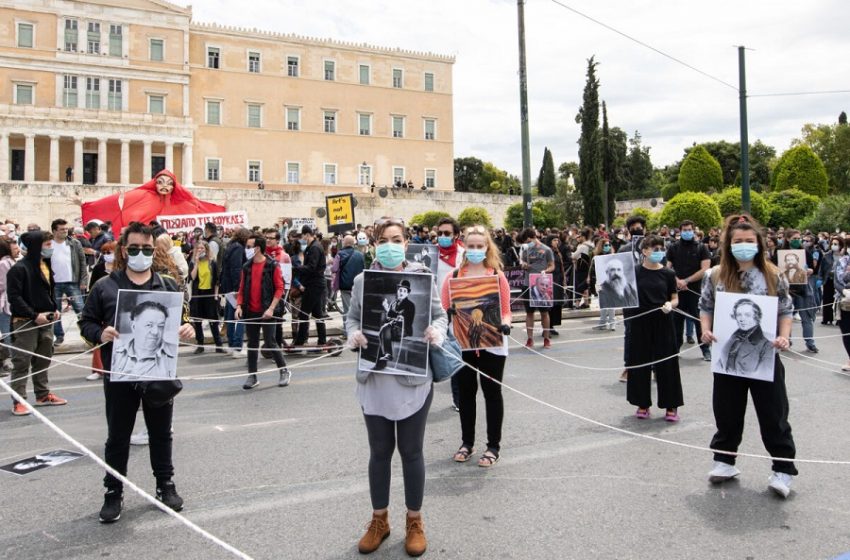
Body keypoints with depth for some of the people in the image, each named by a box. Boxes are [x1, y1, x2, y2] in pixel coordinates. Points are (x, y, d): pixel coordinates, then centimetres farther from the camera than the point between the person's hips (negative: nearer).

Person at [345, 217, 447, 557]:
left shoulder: (423, 276, -3)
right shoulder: (362, 280, 1)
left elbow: (440, 315, 3)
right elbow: (351, 317, 8)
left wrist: (436, 332, -18)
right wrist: (354, 334, -13)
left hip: (413, 378, -2)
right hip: (374, 379, 2)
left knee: (411, 451, 10)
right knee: (379, 451, 13)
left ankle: (414, 522, 29)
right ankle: (379, 520, 32)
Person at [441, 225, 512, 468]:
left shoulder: (497, 276, -2)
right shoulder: (453, 276, 1)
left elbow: (506, 311, 0)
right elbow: (443, 310, 2)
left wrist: (505, 324, -20)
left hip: (492, 344, -2)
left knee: (492, 392, 7)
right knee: (466, 392, 14)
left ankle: (494, 446, 18)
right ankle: (467, 442, 29)